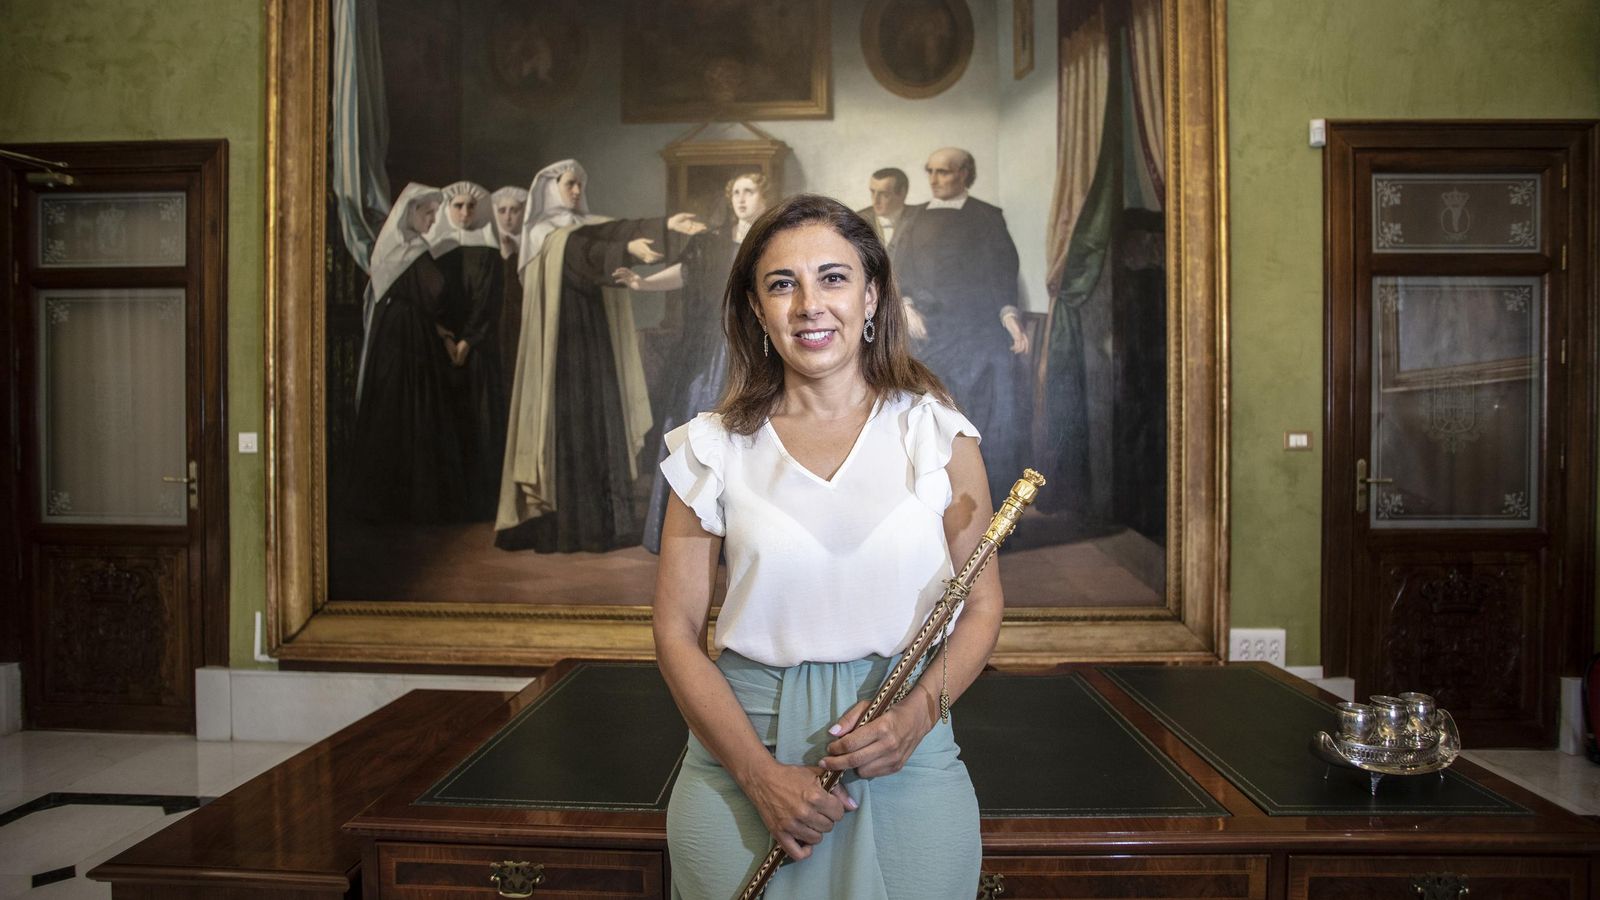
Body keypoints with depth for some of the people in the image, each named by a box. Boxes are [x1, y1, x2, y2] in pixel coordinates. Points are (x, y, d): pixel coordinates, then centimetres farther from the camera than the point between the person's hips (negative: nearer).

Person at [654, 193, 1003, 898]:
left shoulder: (937, 434, 0)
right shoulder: (714, 449, 0)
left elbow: (982, 604, 3)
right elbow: (677, 633, -1)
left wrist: (916, 714, -13)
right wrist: (762, 777, -10)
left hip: (906, 760, 0)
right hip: (742, 750, 0)